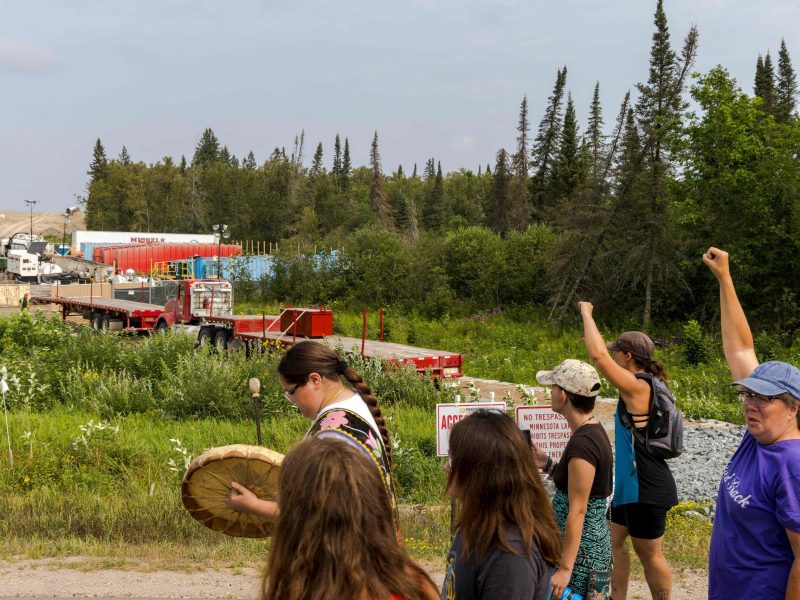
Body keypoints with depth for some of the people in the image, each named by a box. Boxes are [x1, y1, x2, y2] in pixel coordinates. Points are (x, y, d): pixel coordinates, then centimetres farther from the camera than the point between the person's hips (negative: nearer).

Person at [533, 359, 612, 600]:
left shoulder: (582, 443, -23)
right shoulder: (592, 431, 6)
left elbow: (577, 511, -24)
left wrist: (564, 569, -22)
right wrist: (548, 465, 8)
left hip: (581, 546, -10)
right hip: (592, 538, 10)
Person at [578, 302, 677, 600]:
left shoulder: (638, 387, -22)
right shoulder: (643, 385, 6)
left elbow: (598, 356, -28)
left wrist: (587, 314, -18)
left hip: (646, 489, -10)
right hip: (630, 484, 10)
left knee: (650, 555, 3)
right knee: (614, 542, 19)